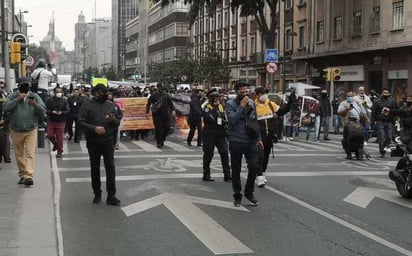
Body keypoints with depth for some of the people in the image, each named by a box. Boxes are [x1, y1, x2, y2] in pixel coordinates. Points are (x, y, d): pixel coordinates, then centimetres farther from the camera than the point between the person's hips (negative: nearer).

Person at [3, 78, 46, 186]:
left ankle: (28, 176, -18)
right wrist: (18, 99, -19)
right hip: (16, 131, 2)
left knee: (30, 153, -12)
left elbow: (43, 111, -4)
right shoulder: (13, 96, 1)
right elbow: (5, 108, -13)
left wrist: (35, 105, -24)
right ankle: (22, 174, 21)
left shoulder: (34, 97, 1)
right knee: (19, 154, 10)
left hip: (31, 130, -1)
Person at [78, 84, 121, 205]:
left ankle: (111, 196, 0)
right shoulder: (87, 105, -1)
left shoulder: (110, 105, 9)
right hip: (93, 142, -1)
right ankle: (97, 194, 22)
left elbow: (118, 121, 14)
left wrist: (114, 120, -9)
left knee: (110, 168, -3)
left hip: (108, 141, 2)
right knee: (95, 168, 9)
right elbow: (82, 122, -8)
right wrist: (94, 128, -22)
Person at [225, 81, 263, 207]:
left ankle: (249, 192, 15)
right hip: (236, 142, -3)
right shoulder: (230, 104, -5)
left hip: (251, 141, 3)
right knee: (236, 170, 6)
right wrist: (242, 106, -19)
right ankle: (237, 195, 20)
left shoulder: (251, 103, 10)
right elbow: (232, 120, -21)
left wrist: (259, 138, 14)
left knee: (254, 167, -5)